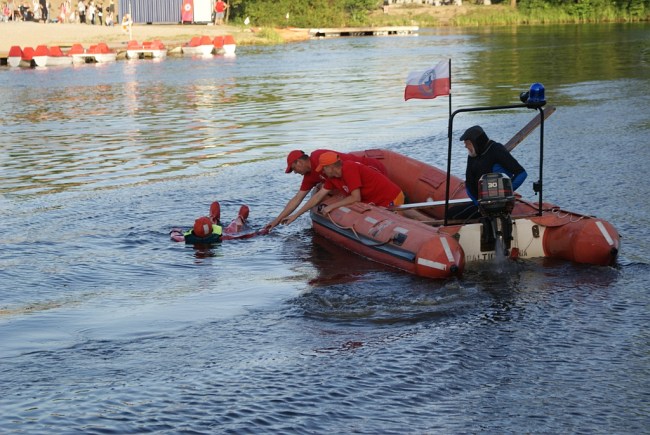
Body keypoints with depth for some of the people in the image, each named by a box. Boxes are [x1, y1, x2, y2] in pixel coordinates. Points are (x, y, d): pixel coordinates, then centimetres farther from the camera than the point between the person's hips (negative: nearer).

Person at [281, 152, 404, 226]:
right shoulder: (333, 177, 5)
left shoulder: (349, 169, -24)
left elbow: (356, 198, -26)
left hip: (391, 200, -9)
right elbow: (318, 197, 10)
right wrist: (295, 215, 10)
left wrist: (332, 206, -18)